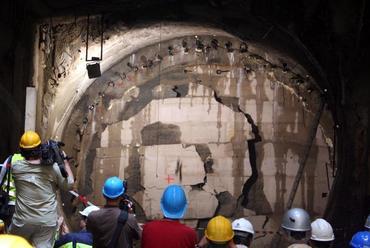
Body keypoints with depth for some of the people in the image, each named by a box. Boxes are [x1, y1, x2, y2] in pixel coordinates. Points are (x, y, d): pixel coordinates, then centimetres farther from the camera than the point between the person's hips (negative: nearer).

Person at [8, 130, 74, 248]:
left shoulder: (16, 167, -9)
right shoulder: (53, 168, -11)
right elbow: (69, 184, 2)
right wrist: (65, 161, 8)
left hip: (22, 220, 0)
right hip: (47, 221, 0)